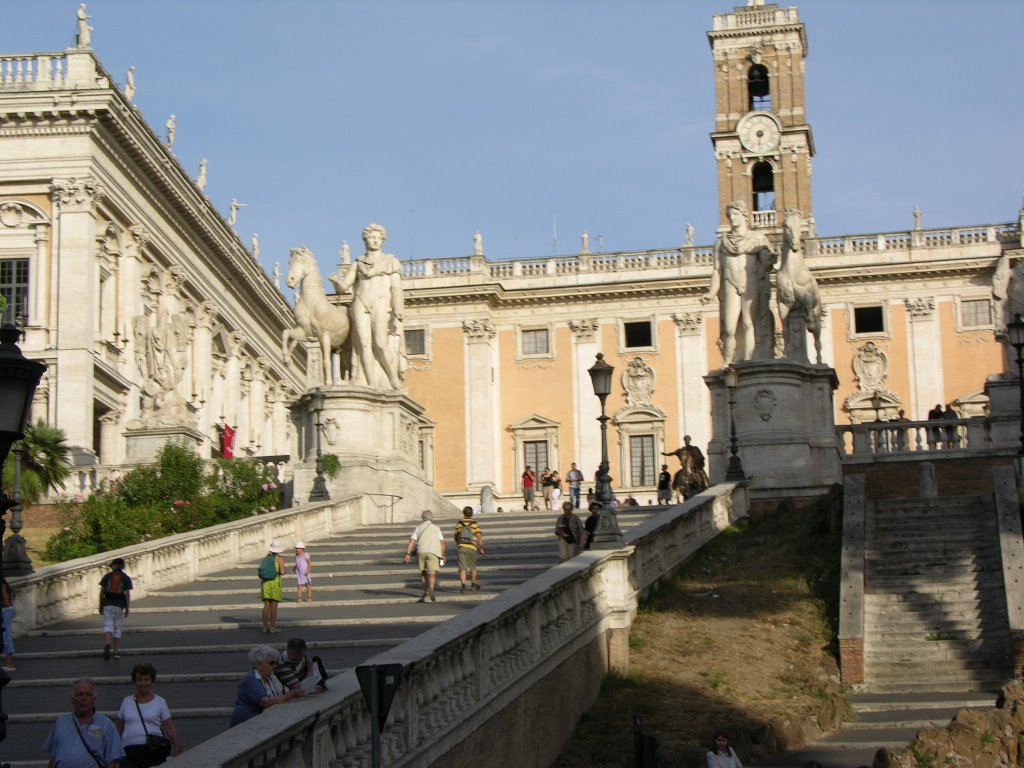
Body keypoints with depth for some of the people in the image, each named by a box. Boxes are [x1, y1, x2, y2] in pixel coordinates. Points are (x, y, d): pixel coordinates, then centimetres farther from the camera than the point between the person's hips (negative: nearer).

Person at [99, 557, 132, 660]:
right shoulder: (126, 578, 3)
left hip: (107, 604, -1)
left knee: (108, 626, -7)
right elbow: (128, 594, -4)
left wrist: (100, 606, 12)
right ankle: (117, 652, 13)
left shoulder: (107, 576, 5)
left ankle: (107, 644, -36)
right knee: (117, 628, 12)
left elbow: (102, 591, 4)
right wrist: (127, 609, -2)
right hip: (119, 605, 1)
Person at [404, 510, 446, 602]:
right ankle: (431, 589, -35)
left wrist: (408, 553, -2)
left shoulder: (418, 528, 15)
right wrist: (442, 555, 11)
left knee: (424, 573, 17)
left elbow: (412, 541, 3)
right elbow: (442, 542, 5)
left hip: (421, 552, 2)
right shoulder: (436, 528, 13)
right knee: (432, 573, -12)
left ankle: (425, 592, 26)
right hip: (433, 552, -2)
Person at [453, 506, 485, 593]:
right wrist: (481, 548, 3)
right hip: (472, 547, -1)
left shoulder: (459, 524, 5)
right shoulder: (475, 524, -3)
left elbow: (456, 537, 13)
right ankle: (473, 584, 24)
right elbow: (479, 537, -6)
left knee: (462, 568, 0)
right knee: (473, 567, 16)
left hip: (461, 547, 1)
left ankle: (463, 585, -11)